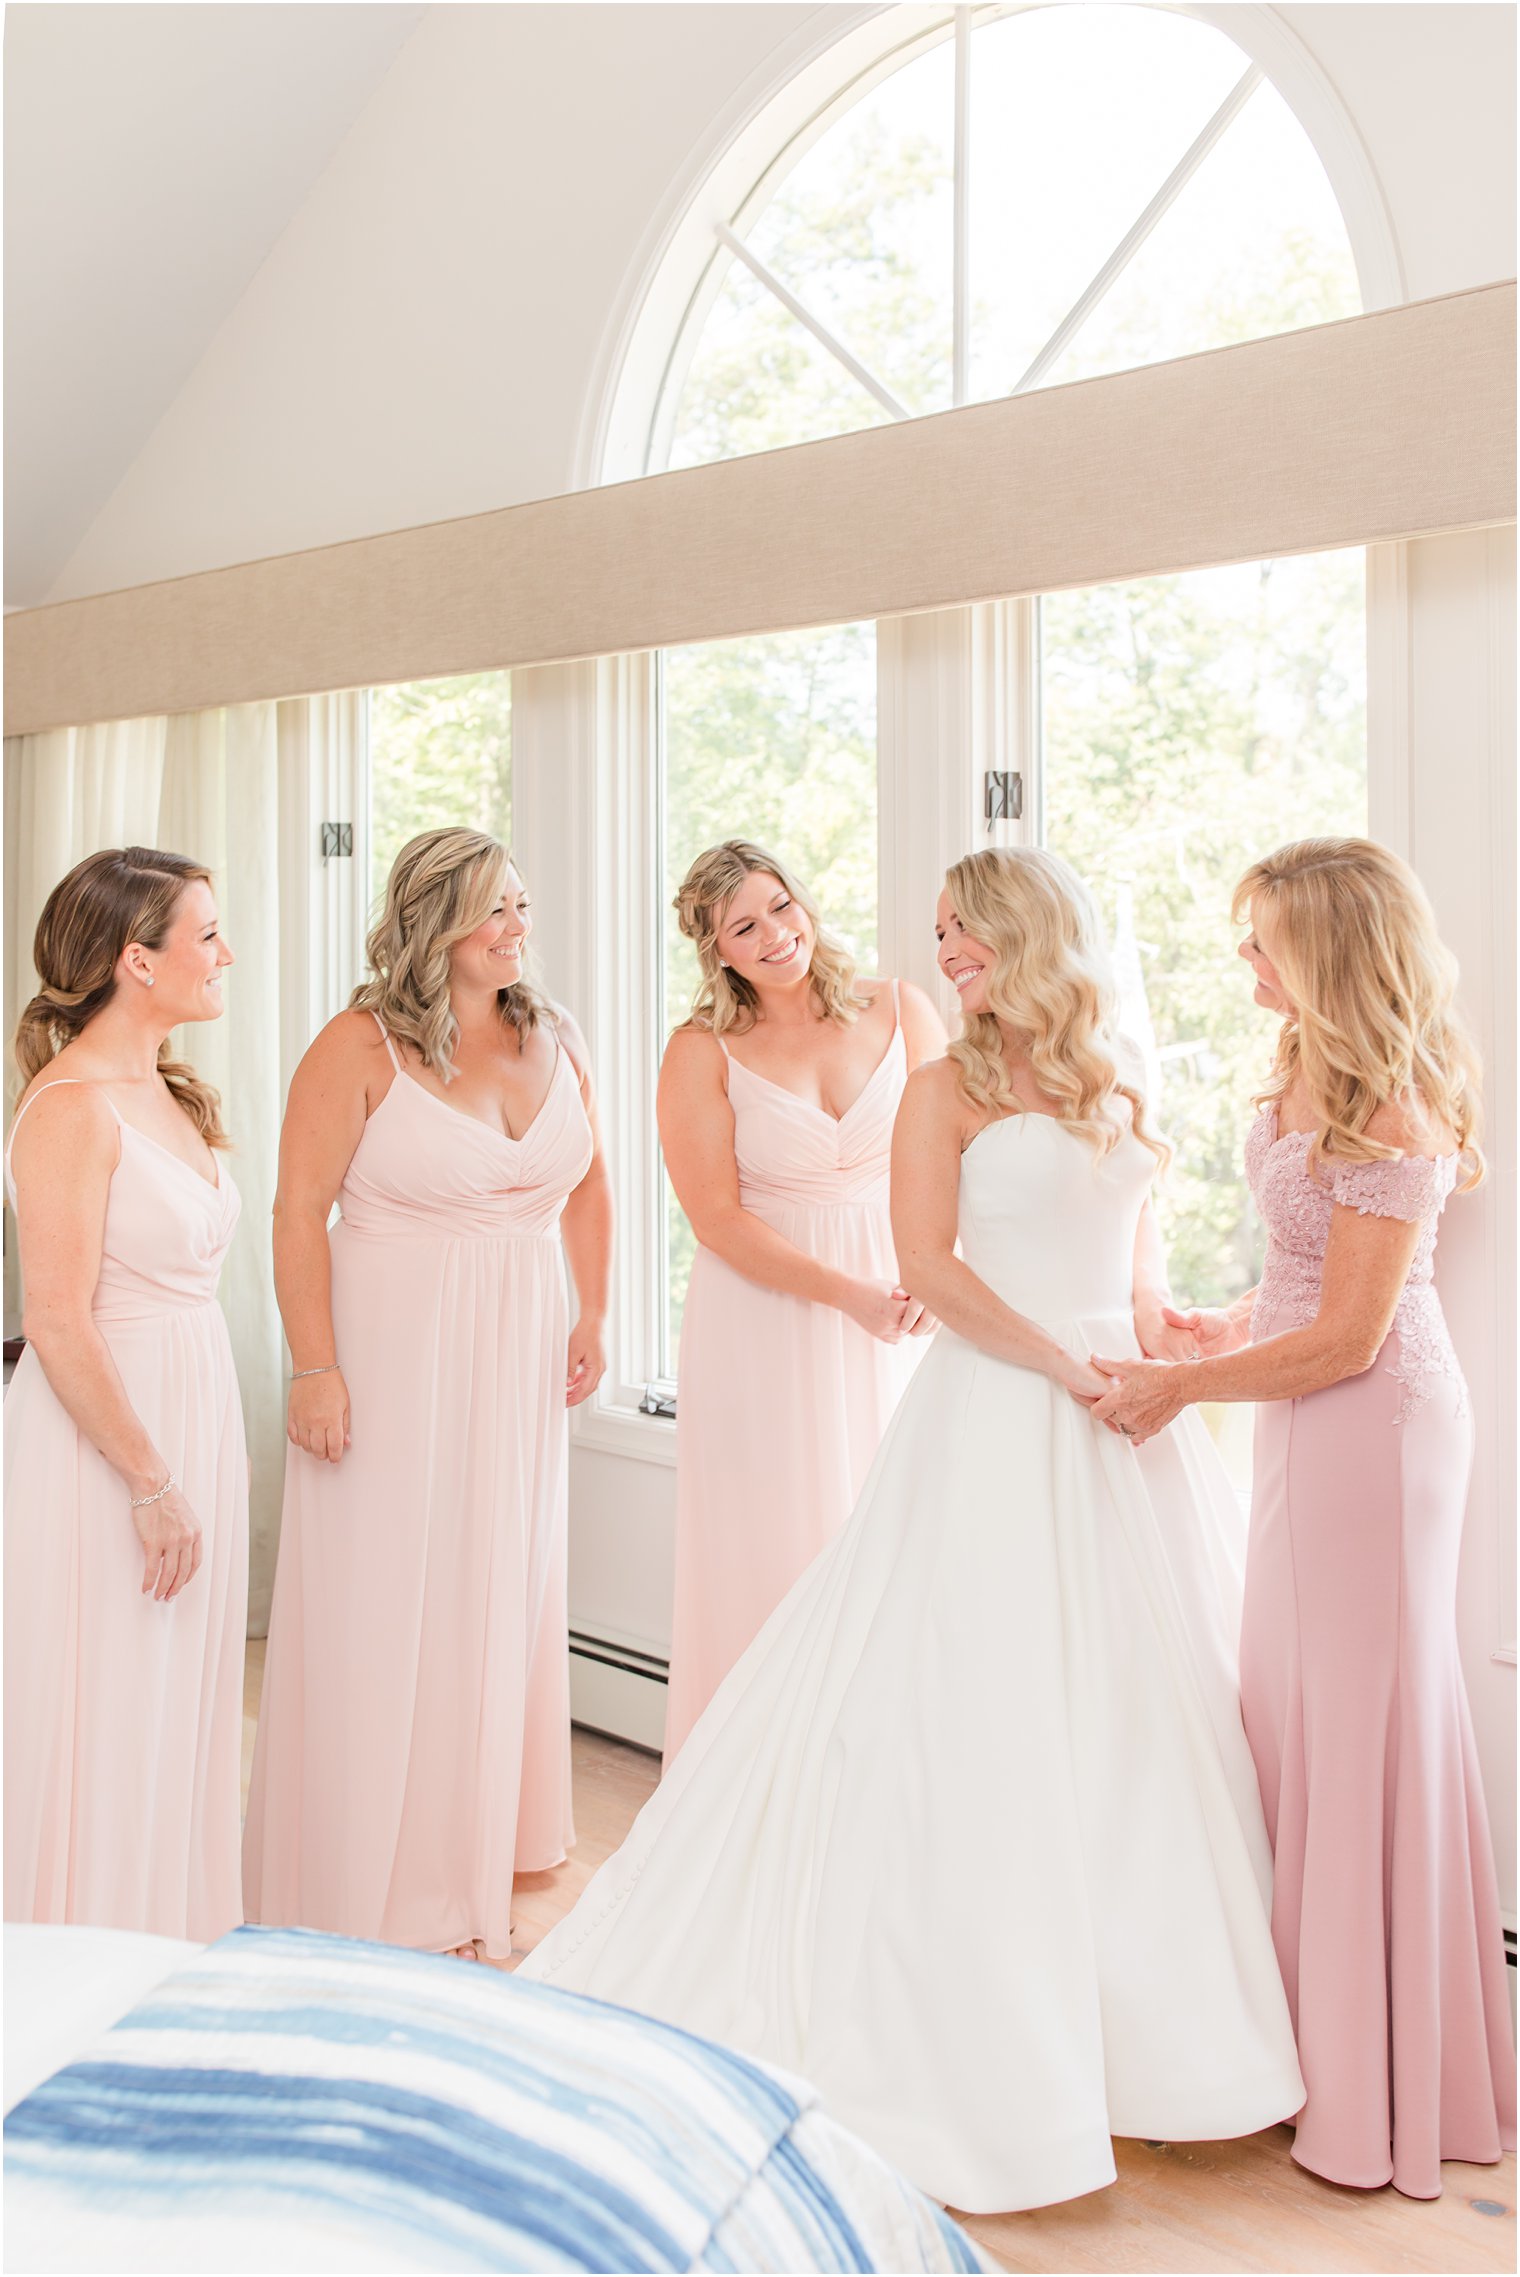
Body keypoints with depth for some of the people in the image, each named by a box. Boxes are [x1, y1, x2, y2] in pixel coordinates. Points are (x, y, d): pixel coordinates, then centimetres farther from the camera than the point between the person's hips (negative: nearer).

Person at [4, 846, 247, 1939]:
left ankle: (178, 1938, 31)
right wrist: (151, 1483, -18)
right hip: (108, 1435, -9)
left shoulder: (171, 1092, 10)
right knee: (110, 1716, 3)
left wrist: (199, 1461, 15)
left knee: (181, 1700, 17)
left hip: (192, 1410, 9)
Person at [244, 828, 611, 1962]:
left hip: (516, 1359, 6)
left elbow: (587, 1187, 16)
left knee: (499, 1593, 15)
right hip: (391, 1355, -5)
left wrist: (591, 1317, 10)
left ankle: (479, 1849, 34)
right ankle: (375, 1881, 19)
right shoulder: (362, 1047, -11)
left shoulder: (555, 1038, 5)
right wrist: (316, 1370, -18)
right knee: (382, 1607, 2)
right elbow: (300, 1213, -13)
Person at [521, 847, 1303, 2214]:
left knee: (1144, 1710, 11)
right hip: (996, 1417, -5)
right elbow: (929, 1263, -10)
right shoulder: (949, 1088, -1)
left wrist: (1162, 1340, 1)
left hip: (1124, 1429, 5)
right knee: (975, 1706, -4)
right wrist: (1068, 1366, -15)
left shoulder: (1121, 1097, 12)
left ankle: (1160, 2017, 27)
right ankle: (978, 2022, 10)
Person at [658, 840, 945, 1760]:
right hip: (765, 1319, -2)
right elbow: (718, 1217, -10)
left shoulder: (900, 1010, 3)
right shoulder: (702, 1052, -4)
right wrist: (849, 1294, -16)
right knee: (773, 1552, 3)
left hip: (903, 1314, 2)